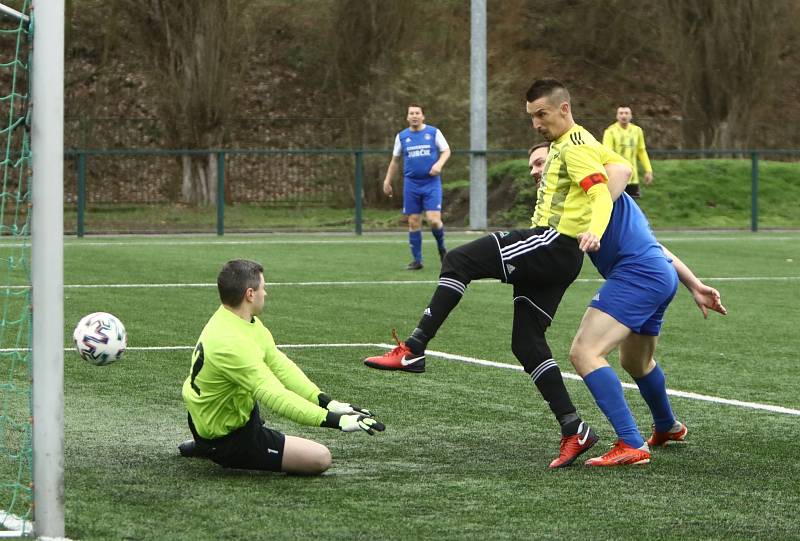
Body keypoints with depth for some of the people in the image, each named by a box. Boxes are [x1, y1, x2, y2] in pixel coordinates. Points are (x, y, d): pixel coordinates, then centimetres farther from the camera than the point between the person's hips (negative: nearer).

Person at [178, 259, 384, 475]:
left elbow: (279, 364, -1)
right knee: (321, 458, -12)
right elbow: (276, 398, -34)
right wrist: (336, 421, -34)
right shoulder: (231, 344, -32)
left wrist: (328, 403, -9)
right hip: (226, 440, -9)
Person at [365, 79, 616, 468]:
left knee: (458, 261, -16)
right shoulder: (561, 145, 22)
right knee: (527, 344, 7)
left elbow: (601, 192, -21)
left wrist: (593, 232, -40)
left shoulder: (576, 147, -8)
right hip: (548, 249, 11)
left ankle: (413, 350, -20)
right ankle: (574, 431, 5)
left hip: (553, 244, -11)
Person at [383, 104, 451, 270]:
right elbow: (395, 160, 17)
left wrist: (439, 164, -14)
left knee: (434, 219, -13)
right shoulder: (402, 136, 8)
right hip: (411, 184, 2)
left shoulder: (434, 132, 2)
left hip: (431, 183, -2)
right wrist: (387, 181, 15)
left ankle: (441, 247, 16)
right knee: (413, 222, 1)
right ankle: (417, 260, 9)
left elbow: (446, 151, 5)